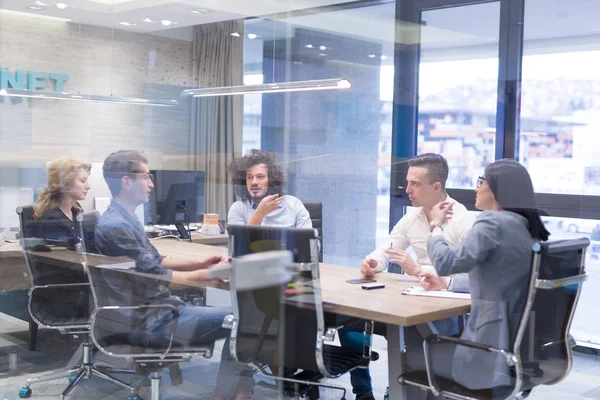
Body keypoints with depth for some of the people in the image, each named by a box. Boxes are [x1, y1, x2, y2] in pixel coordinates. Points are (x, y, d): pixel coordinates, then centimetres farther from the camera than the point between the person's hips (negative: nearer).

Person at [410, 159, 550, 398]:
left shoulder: (495, 222, -18)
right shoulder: (526, 226, 9)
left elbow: (446, 262, -22)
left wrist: (436, 225, -4)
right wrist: (448, 285, 16)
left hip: (494, 353, -8)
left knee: (412, 357, 15)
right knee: (431, 345, 27)